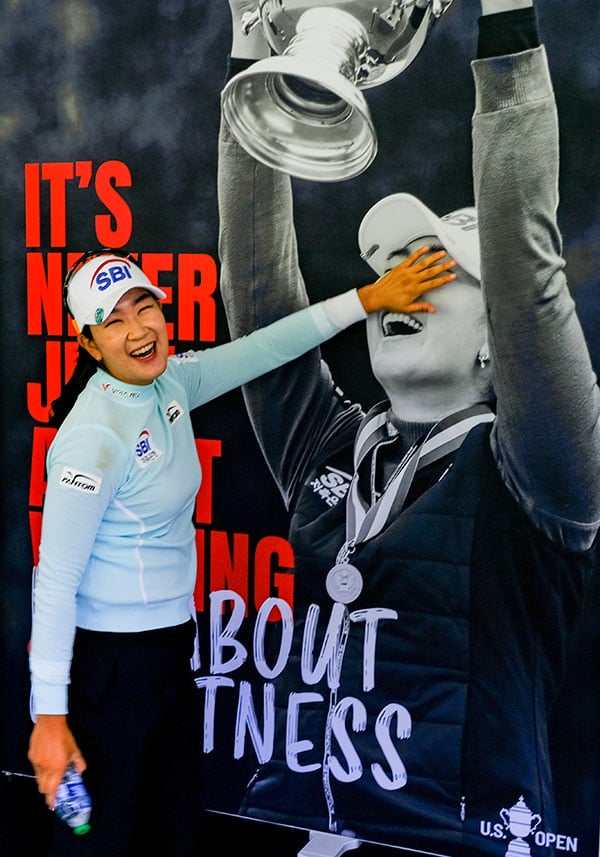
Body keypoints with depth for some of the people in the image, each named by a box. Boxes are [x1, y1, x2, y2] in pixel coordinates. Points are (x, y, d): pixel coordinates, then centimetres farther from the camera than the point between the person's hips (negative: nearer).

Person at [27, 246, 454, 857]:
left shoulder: (169, 381, 0)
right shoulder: (94, 439, -24)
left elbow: (262, 349, 10)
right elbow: (54, 581, -22)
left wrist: (368, 298, 10)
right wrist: (49, 715, -21)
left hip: (171, 636, 8)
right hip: (111, 654, -8)